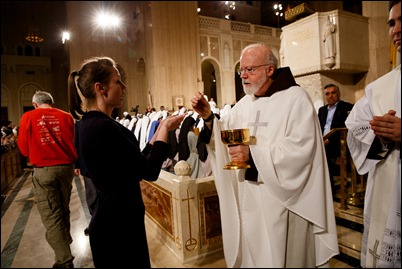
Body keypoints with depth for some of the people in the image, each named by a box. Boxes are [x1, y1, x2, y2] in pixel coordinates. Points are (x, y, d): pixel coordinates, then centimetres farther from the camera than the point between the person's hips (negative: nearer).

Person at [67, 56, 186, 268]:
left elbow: (137, 164, 9)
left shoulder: (90, 124, 6)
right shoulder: (103, 126, -24)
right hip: (119, 222, -9)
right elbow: (150, 171, -21)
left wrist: (159, 131, 6)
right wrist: (165, 129, -12)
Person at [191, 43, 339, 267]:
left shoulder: (295, 98, -10)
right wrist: (208, 116, -10)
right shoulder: (244, 104, 9)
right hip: (249, 197, 6)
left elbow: (300, 148, -21)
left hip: (283, 198, -5)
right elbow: (224, 138, 5)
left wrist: (253, 154, -25)